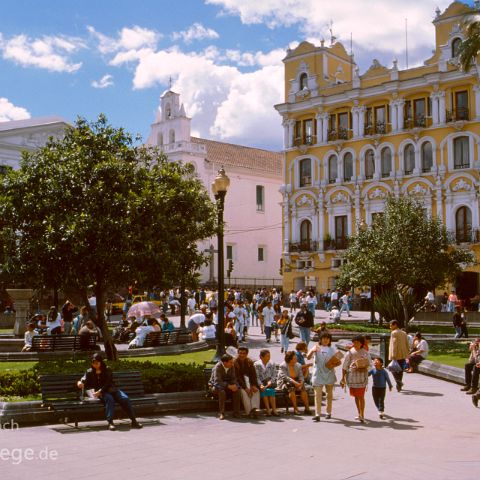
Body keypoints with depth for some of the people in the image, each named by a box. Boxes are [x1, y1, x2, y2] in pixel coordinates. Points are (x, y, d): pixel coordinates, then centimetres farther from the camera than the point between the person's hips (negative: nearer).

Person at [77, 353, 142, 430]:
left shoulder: (107, 370, 6)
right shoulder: (90, 372, 11)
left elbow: (108, 383, -4)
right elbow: (84, 380, 2)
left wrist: (100, 391, -18)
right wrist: (80, 383, -23)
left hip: (111, 389, 1)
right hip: (100, 393, -1)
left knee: (125, 398, -26)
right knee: (109, 399, -37)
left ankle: (134, 421, -29)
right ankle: (110, 423, -44)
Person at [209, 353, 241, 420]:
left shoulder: (232, 367, -4)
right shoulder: (217, 367, -22)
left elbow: (233, 379, -1)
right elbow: (217, 381, -31)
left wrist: (234, 385, -26)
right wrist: (229, 386, -40)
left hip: (227, 386, 5)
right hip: (216, 386, -5)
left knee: (237, 391, -25)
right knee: (222, 392, -39)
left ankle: (236, 413, -19)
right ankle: (221, 413, -30)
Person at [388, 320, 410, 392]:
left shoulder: (394, 333, -8)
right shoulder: (404, 333, 15)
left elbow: (394, 345, -16)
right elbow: (407, 345, 15)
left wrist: (393, 355, -19)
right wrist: (407, 354, 19)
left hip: (396, 356, -7)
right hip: (403, 355, 7)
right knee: (400, 370, 12)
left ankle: (398, 381, -19)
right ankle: (399, 386, 14)